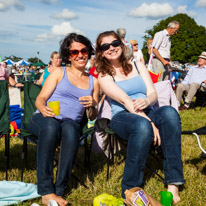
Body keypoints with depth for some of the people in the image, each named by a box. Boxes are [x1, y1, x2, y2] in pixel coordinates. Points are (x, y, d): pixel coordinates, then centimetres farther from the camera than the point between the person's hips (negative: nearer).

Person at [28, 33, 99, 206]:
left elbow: (92, 117, 18)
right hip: (43, 119, -1)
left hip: (71, 123, 2)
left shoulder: (93, 82, 19)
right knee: (51, 125, -39)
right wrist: (44, 109, -21)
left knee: (70, 129, -37)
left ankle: (59, 190, -34)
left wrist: (92, 106, -6)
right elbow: (40, 99, 4)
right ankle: (45, 190, -36)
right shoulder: (59, 73, 12)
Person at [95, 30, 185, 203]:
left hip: (147, 113, 4)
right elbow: (125, 101, -12)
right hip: (123, 117, -3)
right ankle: (130, 192, -32)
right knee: (142, 125, -39)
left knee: (169, 112, -31)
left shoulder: (138, 66, 16)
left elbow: (153, 94, 5)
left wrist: (147, 101, -21)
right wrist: (150, 123, -24)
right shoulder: (104, 75, 3)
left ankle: (173, 183, -34)